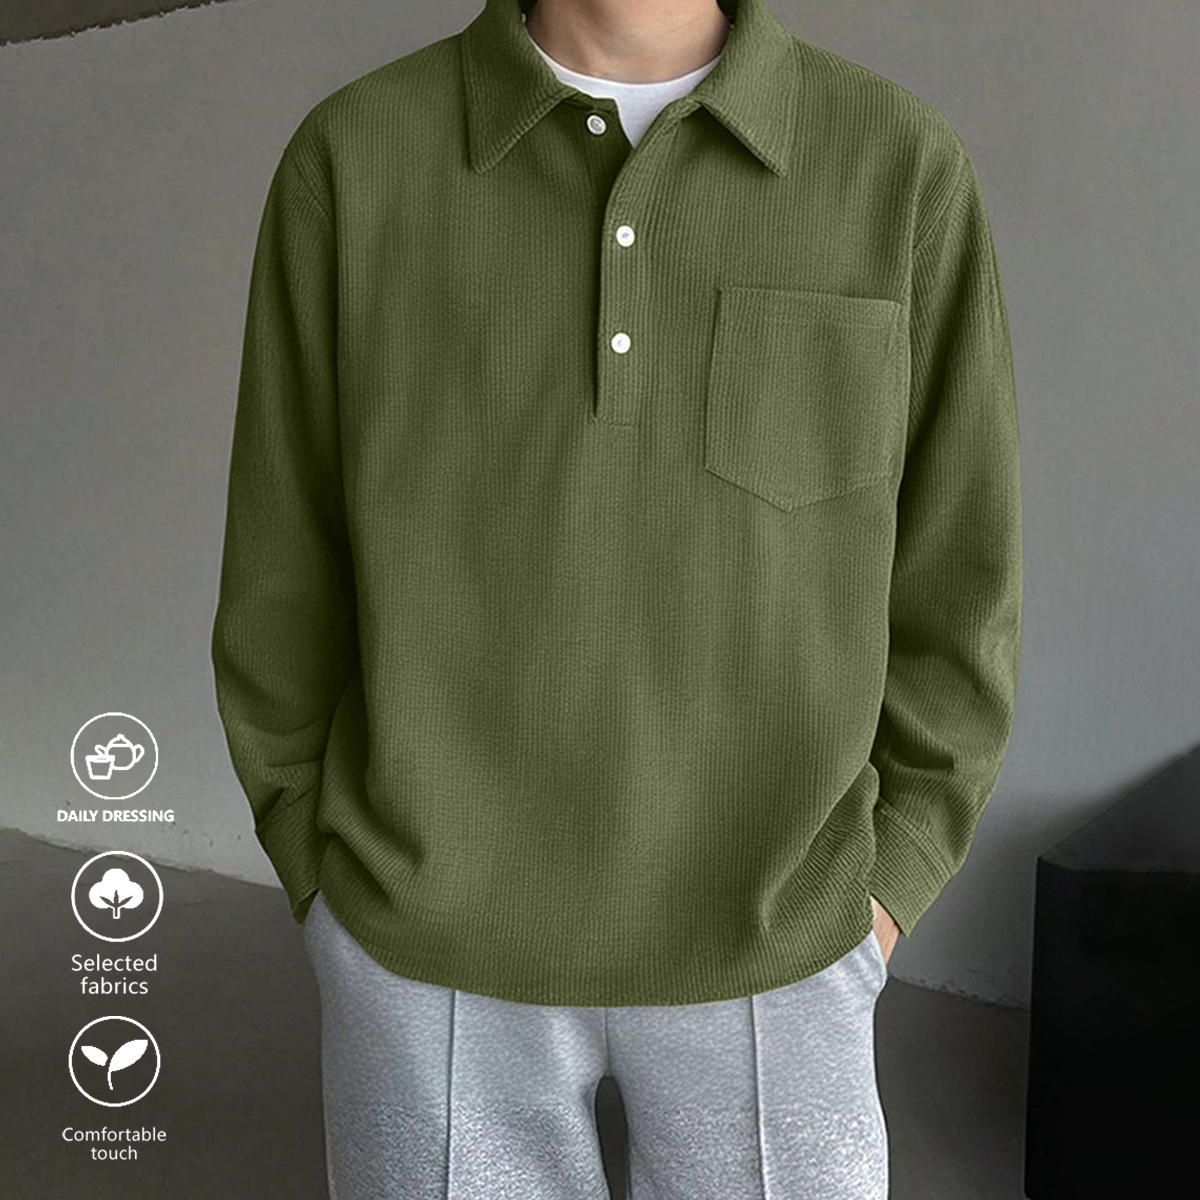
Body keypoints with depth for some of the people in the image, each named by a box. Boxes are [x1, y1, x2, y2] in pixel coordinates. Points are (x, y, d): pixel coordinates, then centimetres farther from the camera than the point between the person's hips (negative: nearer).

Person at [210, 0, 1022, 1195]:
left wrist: (879, 894, -2)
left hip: (757, 942, 1)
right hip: (441, 938, 0)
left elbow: (950, 576, 0)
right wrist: (331, 895, 1)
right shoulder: (352, 160, -7)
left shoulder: (901, 168, -7)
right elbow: (288, 571, 0)